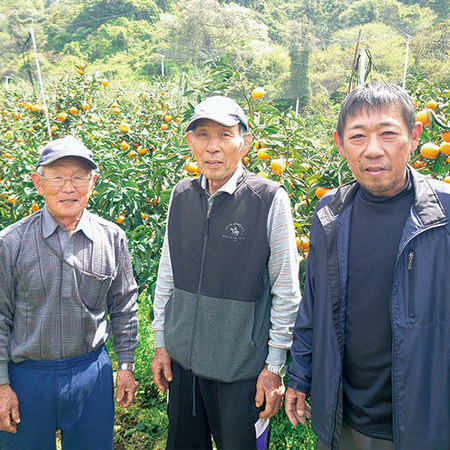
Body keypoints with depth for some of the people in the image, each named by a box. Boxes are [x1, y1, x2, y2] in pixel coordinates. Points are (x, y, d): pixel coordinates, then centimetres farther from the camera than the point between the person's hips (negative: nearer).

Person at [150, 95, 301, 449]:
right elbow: (168, 274, 9)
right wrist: (161, 342, 10)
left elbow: (287, 293, -10)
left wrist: (274, 367, -7)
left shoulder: (270, 200, -14)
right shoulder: (182, 196, 1)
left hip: (242, 370, -4)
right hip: (181, 361, 5)